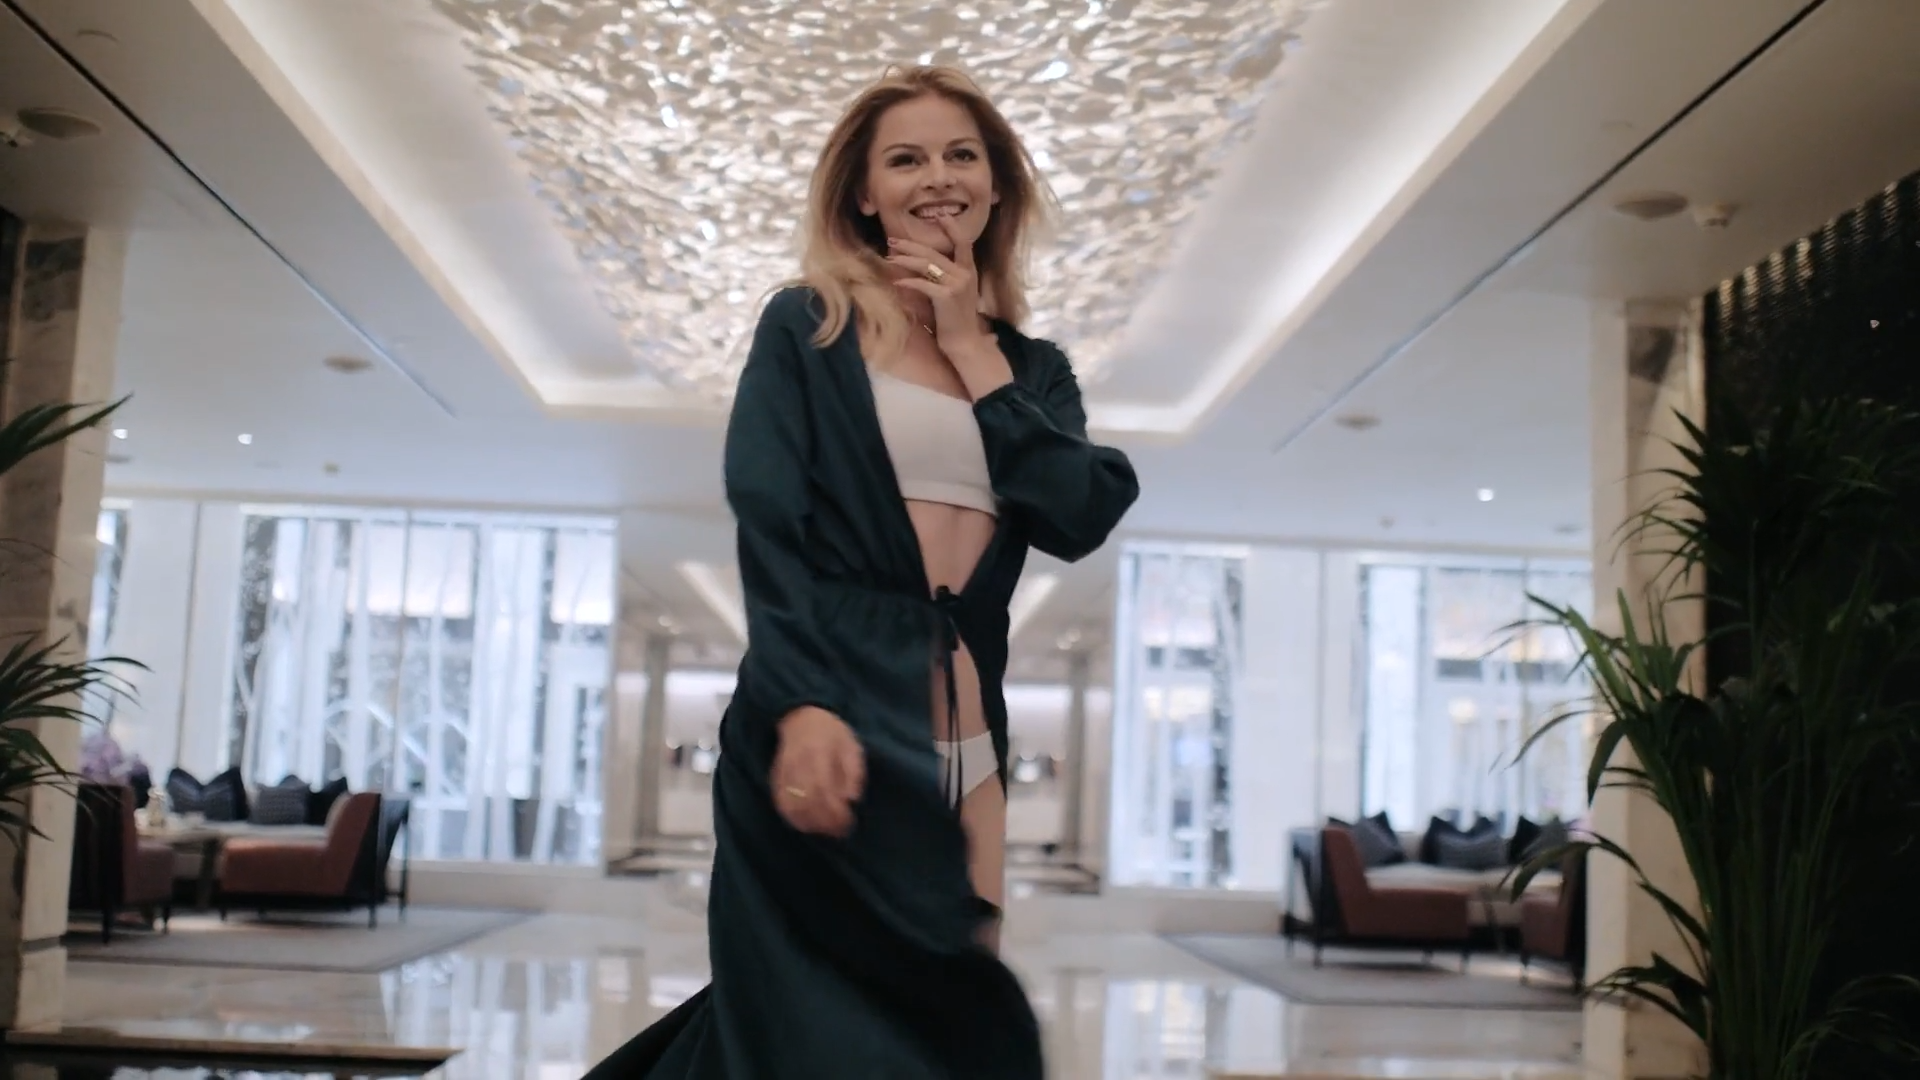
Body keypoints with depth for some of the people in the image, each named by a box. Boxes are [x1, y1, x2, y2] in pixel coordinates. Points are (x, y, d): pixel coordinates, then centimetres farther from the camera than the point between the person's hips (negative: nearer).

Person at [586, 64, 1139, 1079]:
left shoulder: (1029, 367, 16)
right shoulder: (807, 327, 5)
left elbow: (1081, 517, -1)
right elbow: (768, 526, -7)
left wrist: (973, 351, -1)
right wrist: (800, 706, -21)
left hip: (964, 734, 5)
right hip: (828, 719, -5)